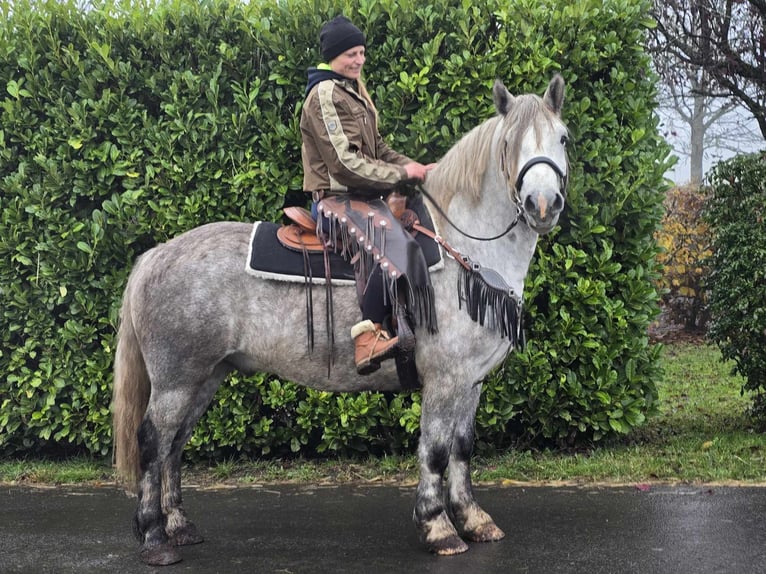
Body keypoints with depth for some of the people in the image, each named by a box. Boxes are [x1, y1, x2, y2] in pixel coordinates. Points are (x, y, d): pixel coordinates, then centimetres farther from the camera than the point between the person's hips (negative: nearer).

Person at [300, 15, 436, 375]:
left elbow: (377, 148, 19)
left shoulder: (354, 88, 16)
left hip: (361, 196, 10)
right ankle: (367, 338, -31)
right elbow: (345, 163, -20)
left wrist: (415, 168, 3)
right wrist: (402, 174, -16)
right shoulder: (325, 95, -13)